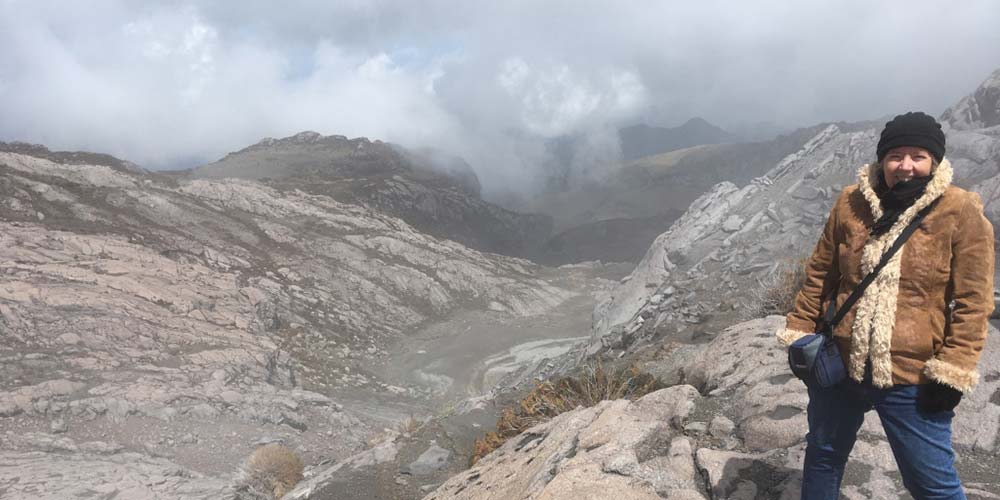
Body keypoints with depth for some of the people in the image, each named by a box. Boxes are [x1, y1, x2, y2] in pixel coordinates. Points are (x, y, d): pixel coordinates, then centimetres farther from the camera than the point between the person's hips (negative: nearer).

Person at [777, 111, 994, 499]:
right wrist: (799, 333, 9)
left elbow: (972, 301, -9)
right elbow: (819, 274, 9)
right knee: (822, 457, 22)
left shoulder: (961, 212, -9)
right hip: (839, 365, 4)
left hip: (911, 379, -3)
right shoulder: (851, 203, 1)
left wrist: (952, 371, -12)